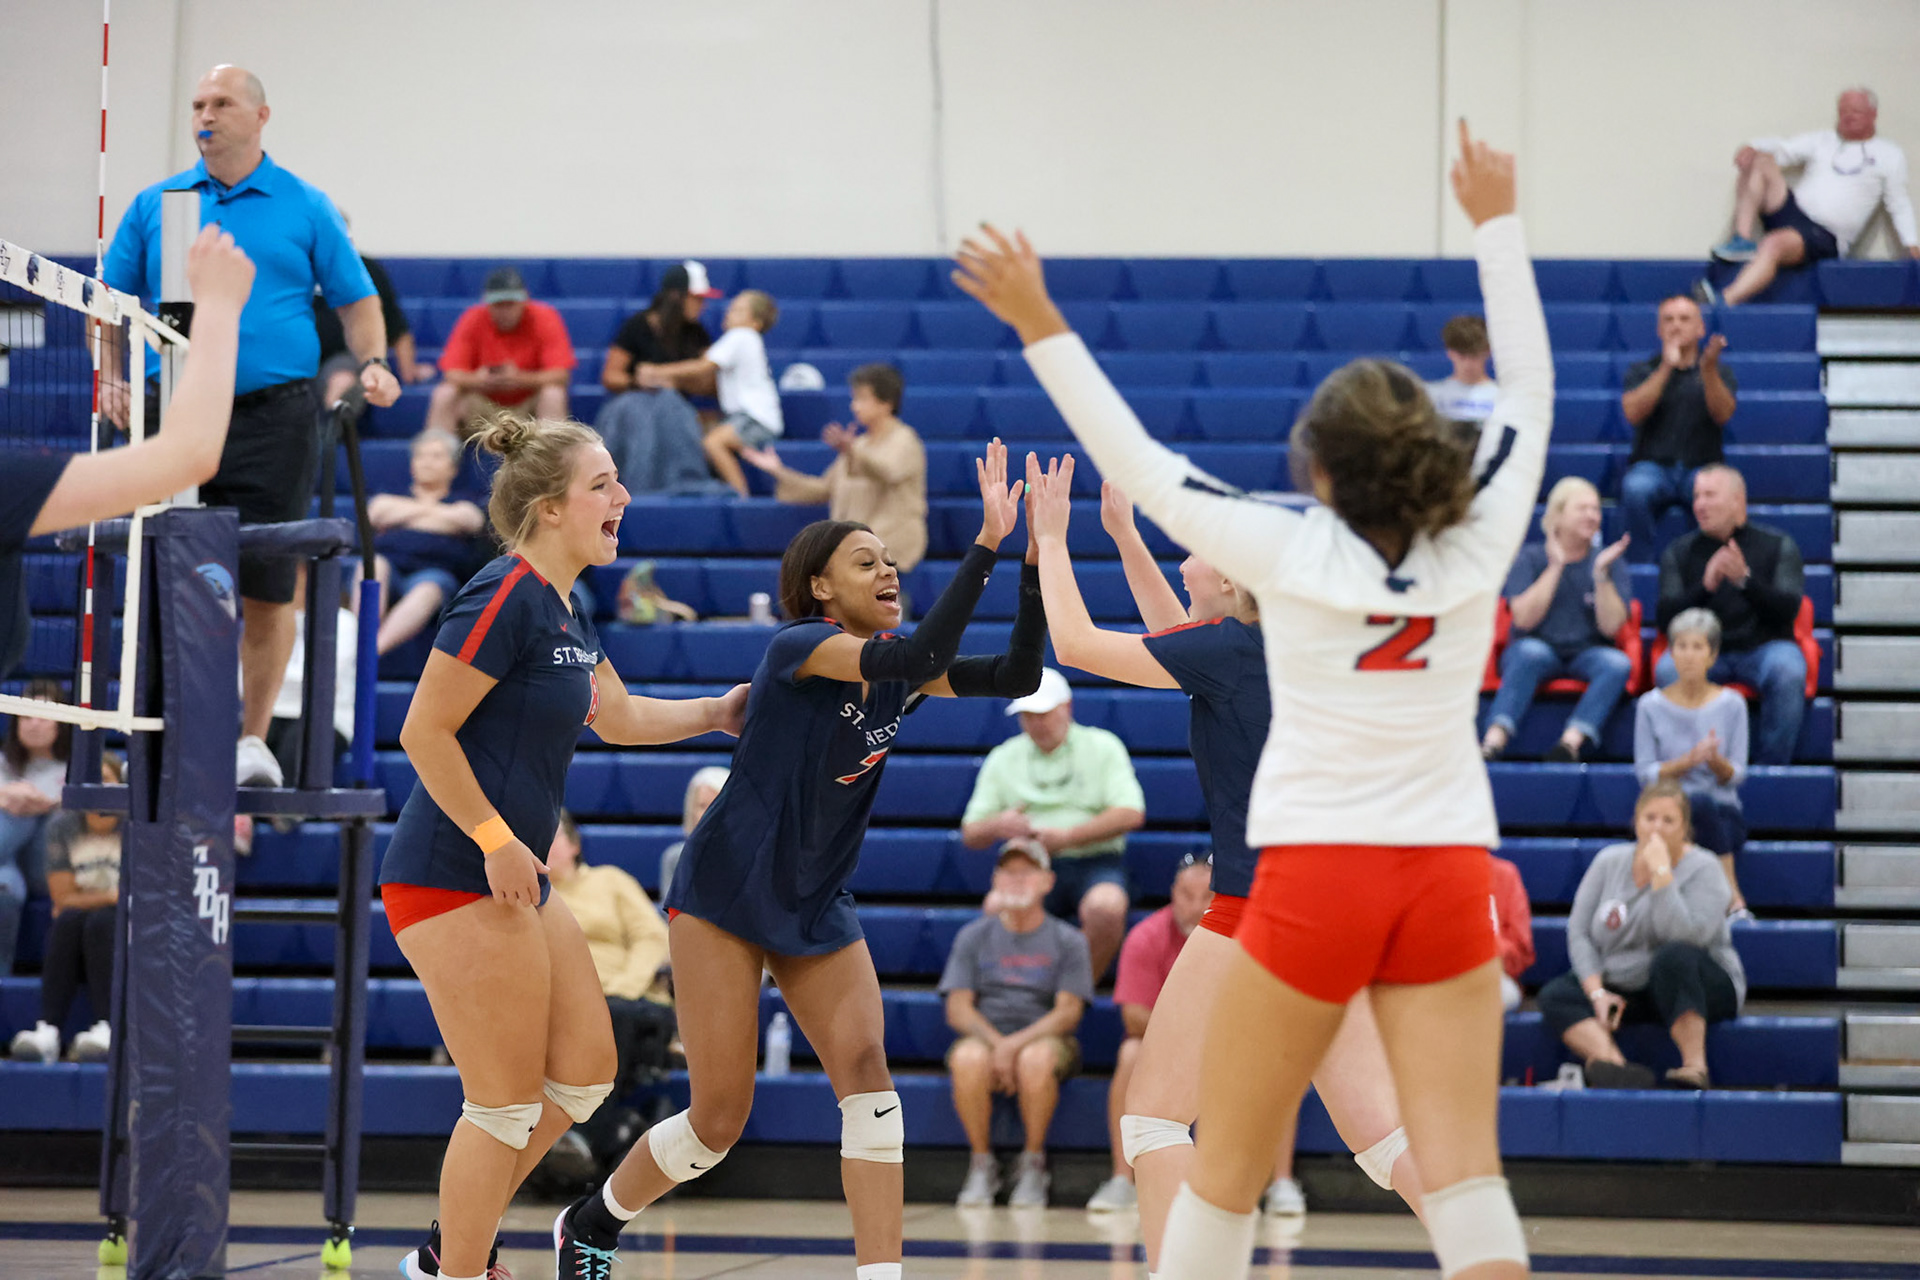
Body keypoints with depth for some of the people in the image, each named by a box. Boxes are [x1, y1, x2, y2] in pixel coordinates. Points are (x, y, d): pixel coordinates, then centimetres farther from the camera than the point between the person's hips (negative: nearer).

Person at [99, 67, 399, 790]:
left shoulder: (306, 209, 8)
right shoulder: (154, 206, 12)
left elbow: (355, 298, 9)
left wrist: (373, 363, -8)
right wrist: (111, 377, 2)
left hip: (274, 420, -1)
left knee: (267, 588, -1)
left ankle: (252, 738, 11)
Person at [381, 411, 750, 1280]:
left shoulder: (565, 606, 13)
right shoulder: (506, 596, -16)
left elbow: (618, 716, 30)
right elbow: (424, 732, -20)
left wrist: (717, 713, 26)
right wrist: (495, 840, -18)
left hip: (513, 878, 10)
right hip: (456, 880, -10)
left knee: (586, 1070, 14)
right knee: (508, 1101, -5)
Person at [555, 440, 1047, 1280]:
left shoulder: (893, 667, 4)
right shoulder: (798, 644, -16)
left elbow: (1015, 676, -5)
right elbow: (918, 658, -33)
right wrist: (986, 543, -35)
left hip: (817, 907, 7)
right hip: (726, 895, -6)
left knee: (865, 1069, -13)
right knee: (720, 1117, -4)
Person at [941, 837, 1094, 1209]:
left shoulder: (1068, 940, 8)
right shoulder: (974, 937, 13)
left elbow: (1068, 1012, -3)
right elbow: (958, 1009, 4)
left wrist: (1016, 1043, -18)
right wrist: (996, 1042, -15)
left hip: (1044, 1038, -1)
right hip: (984, 1036, 1)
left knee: (1036, 1060, -38)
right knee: (968, 1060, -35)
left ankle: (1033, 1164, -17)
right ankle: (982, 1163, -16)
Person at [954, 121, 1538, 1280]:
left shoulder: (1294, 554, -7)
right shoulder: (1477, 550, -1)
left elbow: (1139, 466, -1)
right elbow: (1530, 393, 12)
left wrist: (1043, 328, 7)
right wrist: (1498, 223, 22)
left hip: (1315, 877, -2)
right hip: (1447, 877, 2)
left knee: (1226, 1173, 9)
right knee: (1465, 1177, -4)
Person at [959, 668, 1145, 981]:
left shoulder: (1103, 746, 8)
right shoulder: (1003, 758, 15)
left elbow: (1131, 814, -5)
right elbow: (970, 834, 12)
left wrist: (1067, 836, -14)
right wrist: (997, 827, -12)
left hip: (1094, 864, -1)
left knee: (1105, 907, -36)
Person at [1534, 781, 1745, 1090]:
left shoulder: (1702, 868, -10)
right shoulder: (1609, 862, 3)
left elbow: (1684, 937, -27)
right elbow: (1579, 932, 0)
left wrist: (1661, 873, -25)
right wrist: (1597, 992, -14)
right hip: (1623, 988, 5)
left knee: (1674, 956, -37)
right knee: (1555, 995, -20)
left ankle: (1695, 1067, -36)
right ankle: (1616, 1067, -45)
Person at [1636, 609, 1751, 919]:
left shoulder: (1731, 704, 5)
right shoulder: (1651, 705, 3)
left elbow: (1736, 775, 3)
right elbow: (1645, 774, 0)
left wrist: (1716, 761, -20)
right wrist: (1689, 760, -16)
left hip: (1724, 815, 1)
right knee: (1701, 802, -38)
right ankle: (1733, 897, -36)